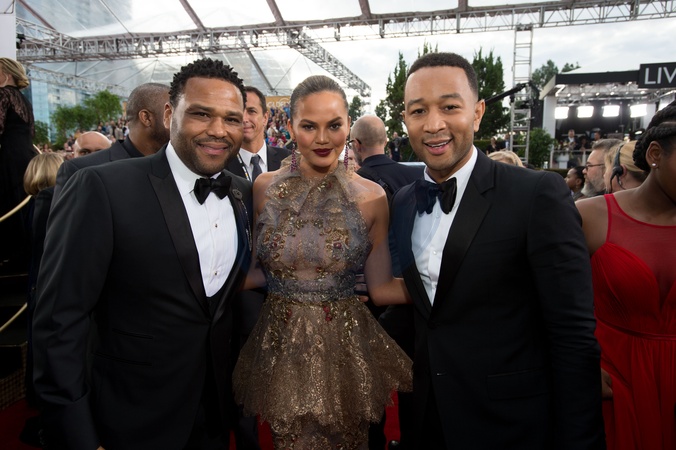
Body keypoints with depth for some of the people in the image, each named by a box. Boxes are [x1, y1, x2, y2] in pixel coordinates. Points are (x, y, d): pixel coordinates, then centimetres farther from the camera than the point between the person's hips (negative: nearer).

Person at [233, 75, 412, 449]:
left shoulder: (371, 197, -7)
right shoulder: (264, 188, -4)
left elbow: (381, 286, -3)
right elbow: (258, 270, 3)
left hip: (345, 349, 0)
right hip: (280, 348, 1)